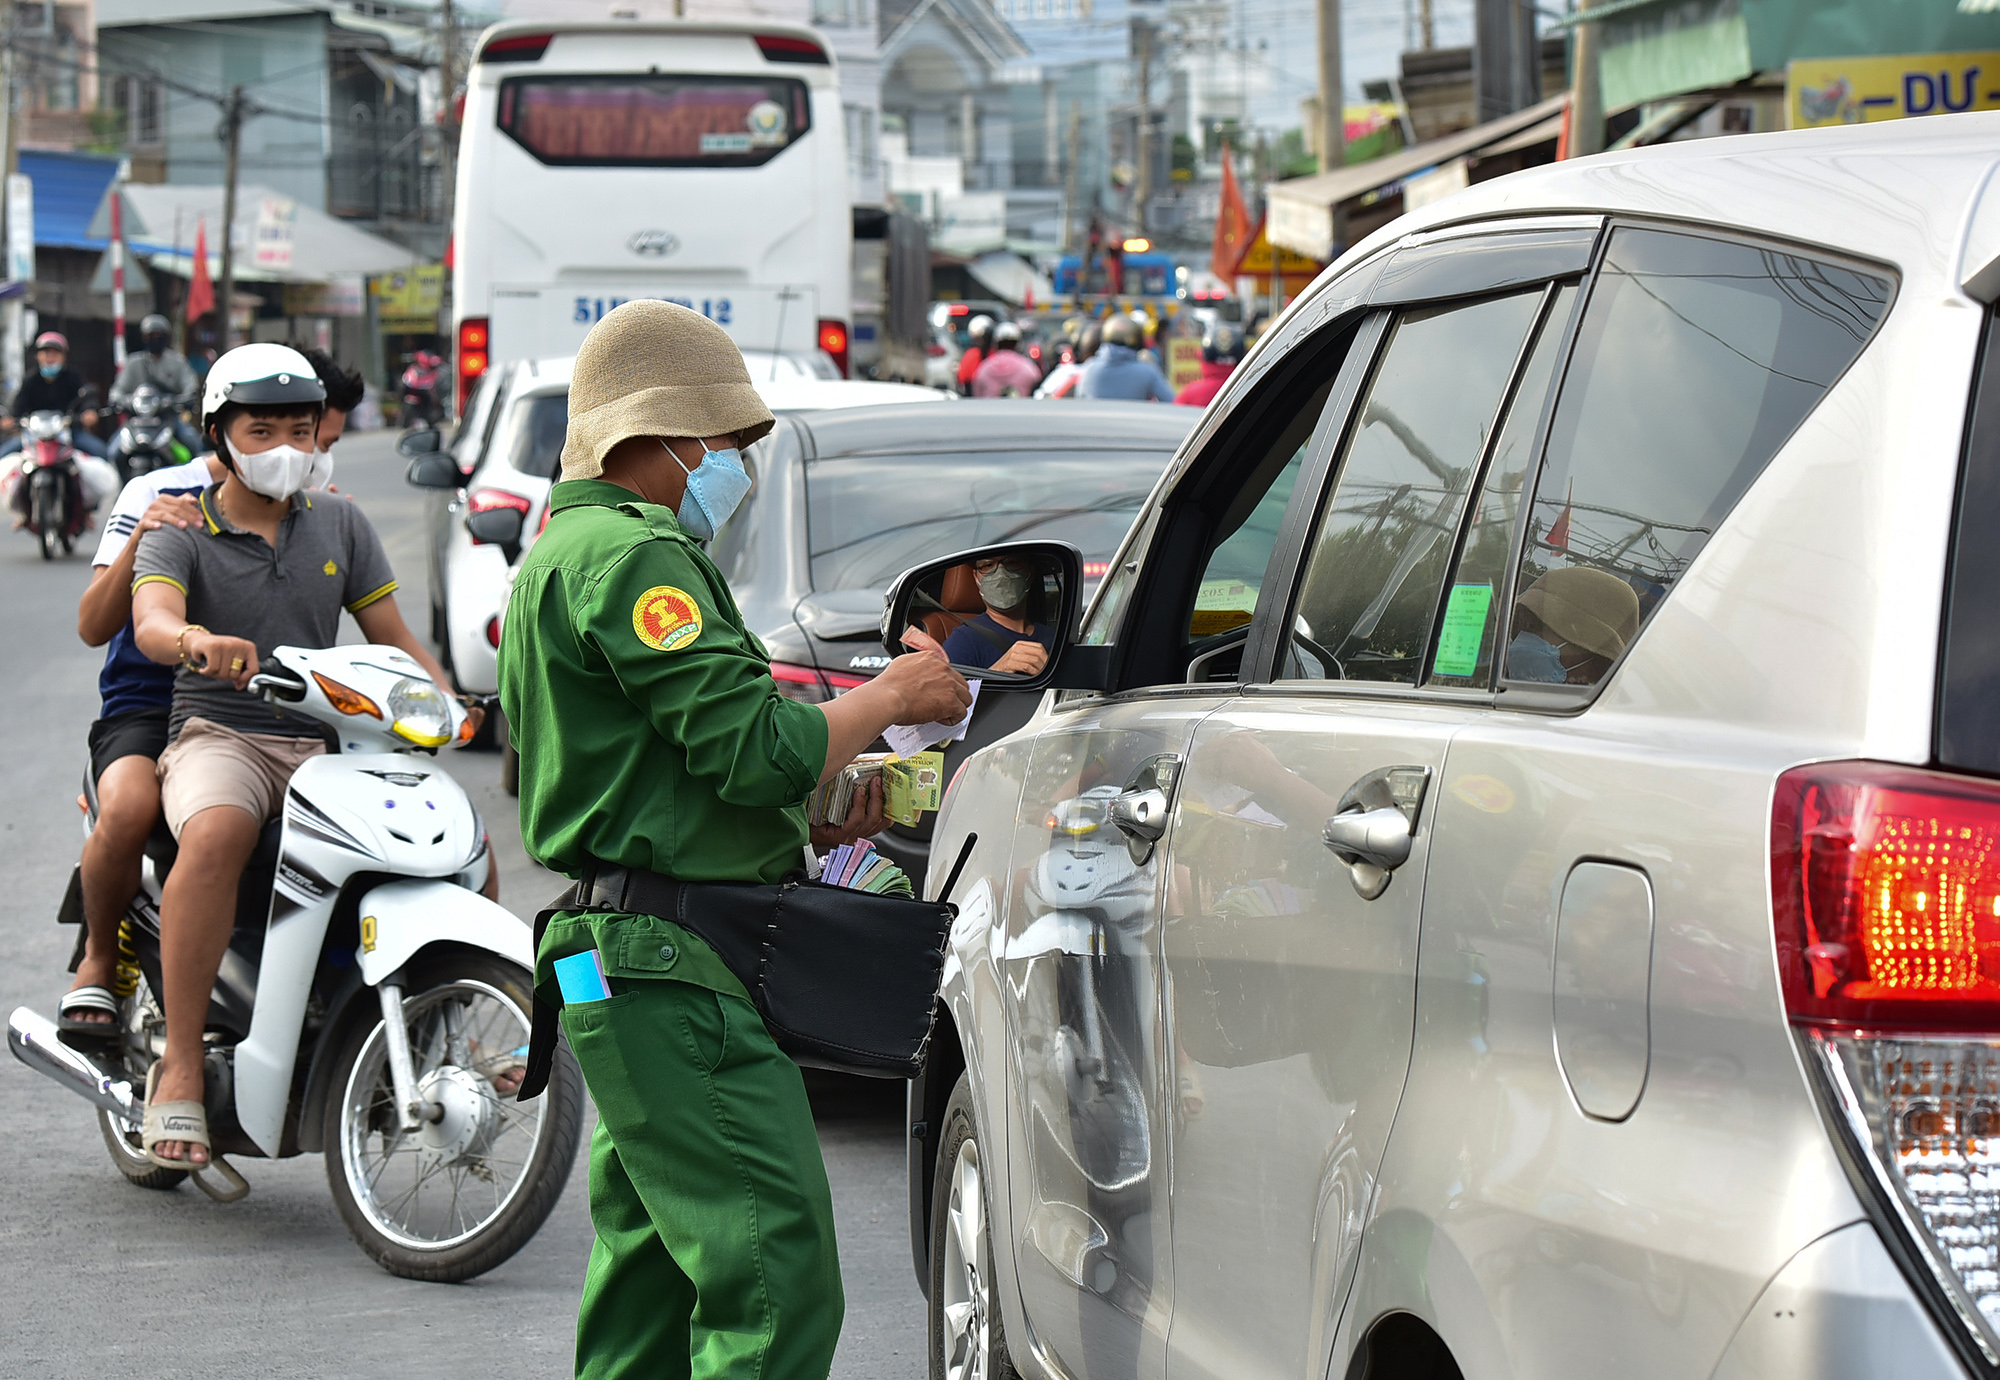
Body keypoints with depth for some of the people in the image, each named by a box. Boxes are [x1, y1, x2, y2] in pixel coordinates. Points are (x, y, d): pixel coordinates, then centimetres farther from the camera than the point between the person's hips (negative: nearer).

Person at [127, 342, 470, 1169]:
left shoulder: (340, 527, 14)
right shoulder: (182, 534, 1)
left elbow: (392, 638, 15)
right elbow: (150, 622, -19)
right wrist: (199, 642, -44)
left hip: (323, 743, 4)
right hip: (217, 737, -4)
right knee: (217, 834, -39)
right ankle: (179, 1067, -35)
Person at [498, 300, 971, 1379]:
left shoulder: (563, 553, 24)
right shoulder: (629, 552, -11)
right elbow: (753, 744, -20)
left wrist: (818, 824, 19)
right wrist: (890, 698, -3)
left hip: (619, 962, 11)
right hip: (674, 970, -11)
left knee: (652, 1290, 12)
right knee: (777, 1287, -16)